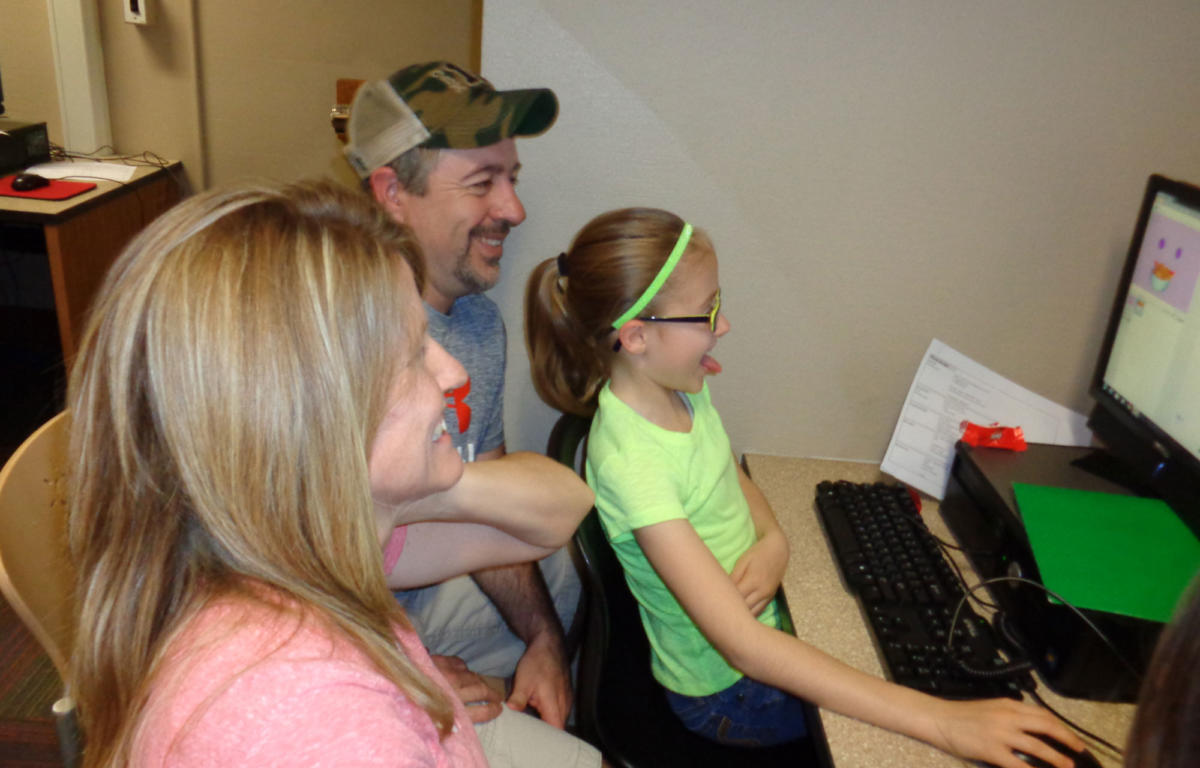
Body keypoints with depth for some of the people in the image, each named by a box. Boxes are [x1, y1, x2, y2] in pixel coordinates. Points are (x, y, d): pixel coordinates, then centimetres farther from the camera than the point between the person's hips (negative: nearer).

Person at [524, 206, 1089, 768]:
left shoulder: (681, 385, -7)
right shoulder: (630, 462, -34)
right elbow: (741, 643, -38)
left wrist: (773, 541, -12)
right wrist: (941, 722, -40)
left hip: (763, 612, 7)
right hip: (725, 691, -7)